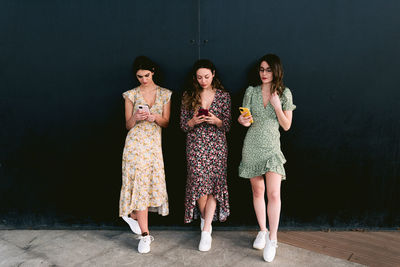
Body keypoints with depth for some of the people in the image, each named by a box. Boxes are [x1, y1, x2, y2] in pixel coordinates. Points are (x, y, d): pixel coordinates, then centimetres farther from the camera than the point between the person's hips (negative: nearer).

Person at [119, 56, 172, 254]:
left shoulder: (164, 94, 8)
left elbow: (166, 122, 6)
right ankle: (145, 234, 0)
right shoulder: (131, 95, 5)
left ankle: (132, 214, 30)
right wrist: (136, 117, -16)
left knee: (152, 182, 2)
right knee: (139, 183, -7)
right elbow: (128, 125, 5)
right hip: (135, 143, -2)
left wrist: (154, 117, -15)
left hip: (154, 144, 2)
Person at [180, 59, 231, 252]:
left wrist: (216, 121, -17)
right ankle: (206, 220, 22)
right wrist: (194, 121, -14)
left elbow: (227, 126, 3)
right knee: (199, 183, -4)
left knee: (214, 184, -5)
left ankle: (206, 230, 1)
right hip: (195, 146, 1)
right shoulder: (188, 96, 6)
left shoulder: (223, 95, 3)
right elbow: (183, 125, 7)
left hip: (217, 146, 0)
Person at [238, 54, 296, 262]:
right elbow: (245, 118, 10)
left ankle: (272, 239, 2)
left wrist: (277, 106, -15)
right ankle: (262, 231, 26)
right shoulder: (251, 91, 4)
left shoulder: (284, 93, 0)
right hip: (252, 146, 2)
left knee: (273, 193, -11)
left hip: (272, 147, -2)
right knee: (257, 191, 10)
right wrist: (243, 120, -13)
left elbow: (286, 125, 0)